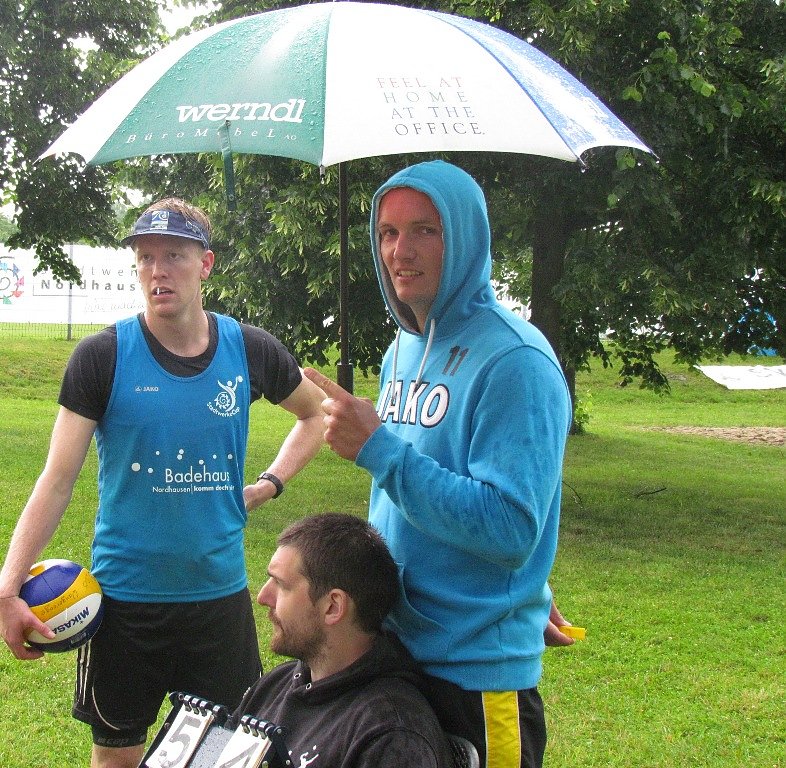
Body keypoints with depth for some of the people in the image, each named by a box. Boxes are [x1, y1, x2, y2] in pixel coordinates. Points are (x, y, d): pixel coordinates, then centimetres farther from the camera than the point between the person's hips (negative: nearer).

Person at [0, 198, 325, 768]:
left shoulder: (250, 351, -2)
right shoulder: (102, 357, -8)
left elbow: (316, 413, 18)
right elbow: (58, 480, -8)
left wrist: (270, 484, 3)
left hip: (221, 592, 2)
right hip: (125, 595, -2)